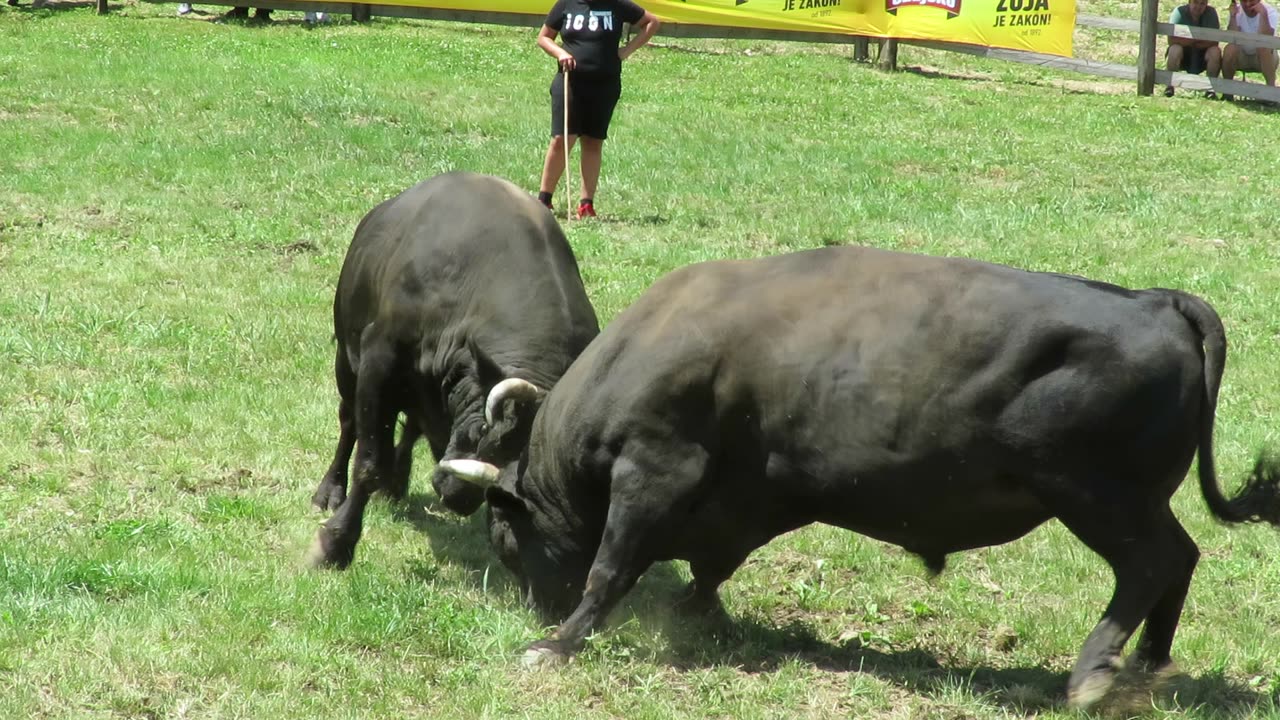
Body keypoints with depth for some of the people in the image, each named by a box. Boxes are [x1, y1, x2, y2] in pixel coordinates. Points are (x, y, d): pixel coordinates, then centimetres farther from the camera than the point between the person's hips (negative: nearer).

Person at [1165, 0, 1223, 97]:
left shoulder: (1211, 13, -12)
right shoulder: (1179, 12, -15)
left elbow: (1214, 42, -20)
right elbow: (1172, 40, -25)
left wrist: (1188, 42, -24)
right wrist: (1196, 39, -27)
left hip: (1202, 56, 1)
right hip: (1183, 56, -1)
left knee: (1215, 51, -27)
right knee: (1175, 49, -32)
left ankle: (1210, 88, -13)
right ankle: (1170, 85, -16)